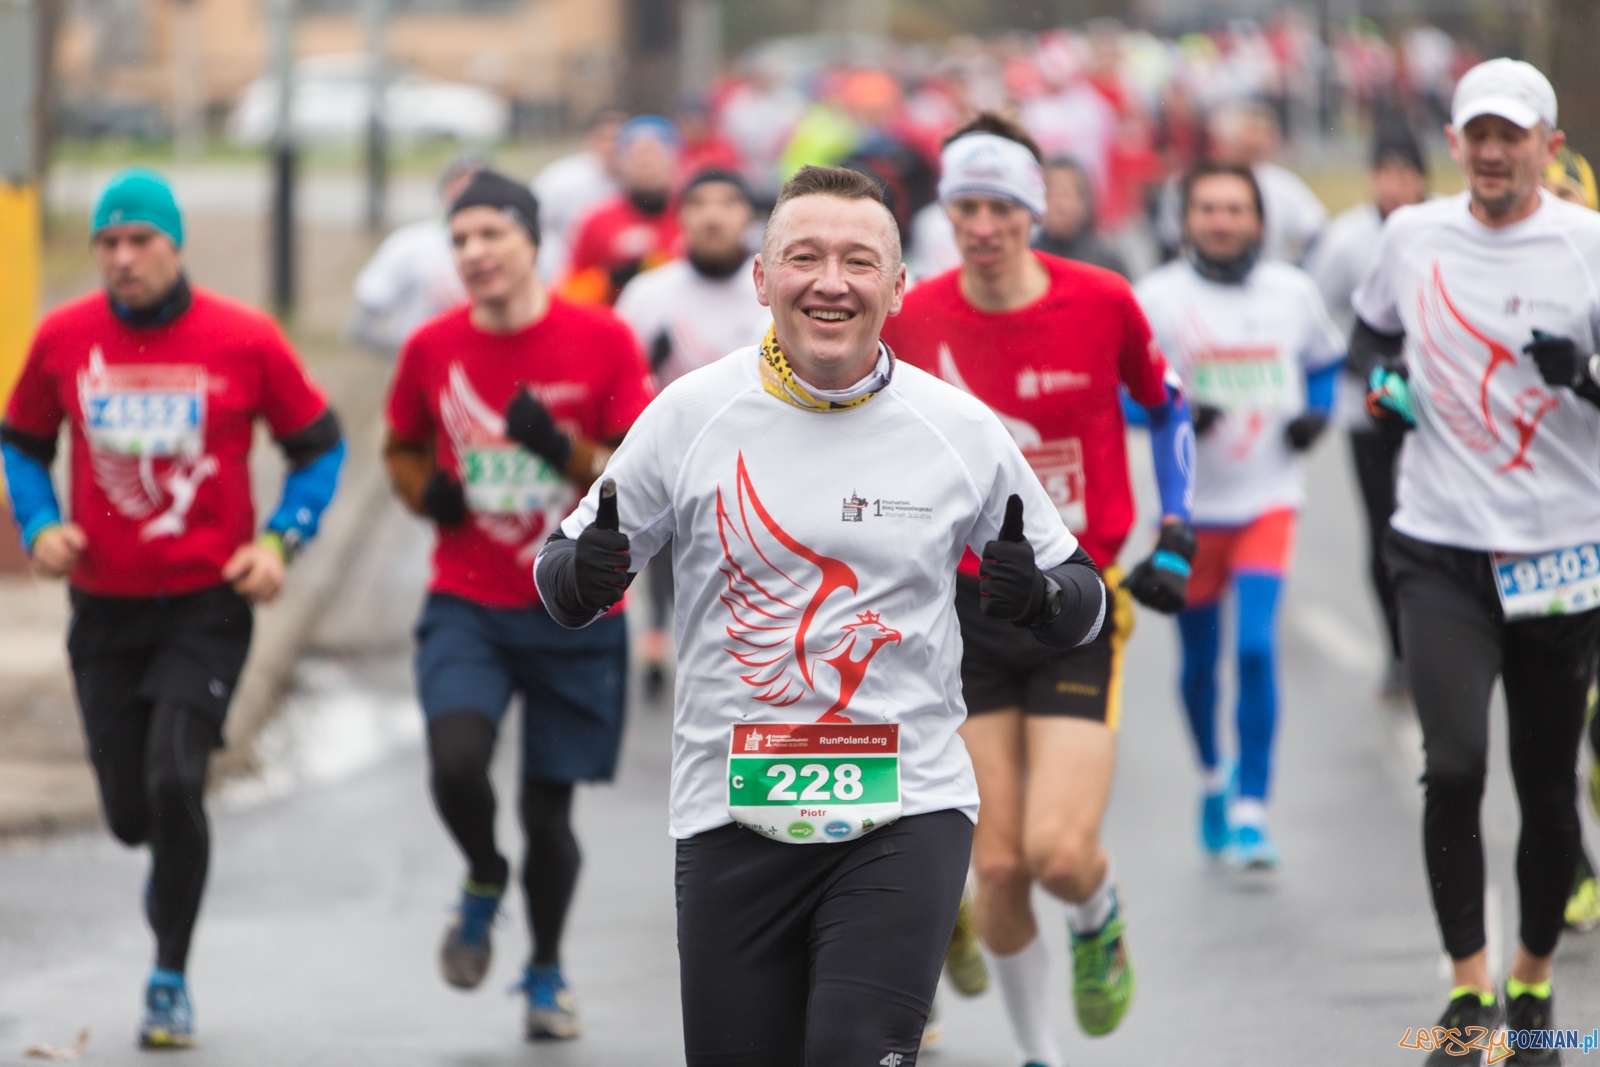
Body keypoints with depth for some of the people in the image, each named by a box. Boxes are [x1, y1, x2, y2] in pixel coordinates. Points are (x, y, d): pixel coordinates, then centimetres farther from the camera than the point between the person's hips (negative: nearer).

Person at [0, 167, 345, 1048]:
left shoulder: (244, 340, -6)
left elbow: (319, 446, 6)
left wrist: (282, 539, -7)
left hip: (207, 604, -3)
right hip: (104, 607, 3)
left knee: (174, 780, -18)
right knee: (129, 810, 4)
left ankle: (170, 977, -1)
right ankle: (171, 865, 43)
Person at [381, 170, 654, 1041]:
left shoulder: (602, 342, -6)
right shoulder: (432, 349, 1)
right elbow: (402, 447, 19)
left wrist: (564, 449, -22)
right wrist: (426, 493, -3)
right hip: (467, 608, 1)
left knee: (549, 807, 3)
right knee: (456, 759, -23)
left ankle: (547, 973, 28)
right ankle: (484, 882, 10)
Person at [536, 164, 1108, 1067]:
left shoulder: (962, 428, 1)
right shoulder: (690, 413, 0)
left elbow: (1085, 601, 10)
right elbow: (565, 577, 9)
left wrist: (1038, 597, -13)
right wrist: (582, 573, -14)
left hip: (905, 814, -1)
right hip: (734, 814, 1)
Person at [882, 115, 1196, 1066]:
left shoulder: (1104, 303, -7)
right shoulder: (912, 320, -3)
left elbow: (1168, 409, 11)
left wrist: (1176, 540, 3)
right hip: (970, 608, 2)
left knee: (1059, 851, -14)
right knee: (997, 865, -2)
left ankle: (1101, 919, 23)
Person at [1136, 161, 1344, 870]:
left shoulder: (1292, 292, 3)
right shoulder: (1157, 297, -5)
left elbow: (1326, 360, 19)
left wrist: (1317, 413, 0)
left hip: (1268, 499, 0)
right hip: (1191, 504, 0)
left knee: (1257, 649, -15)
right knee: (1199, 660, 11)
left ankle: (1250, 811, -9)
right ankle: (1213, 779, 38)